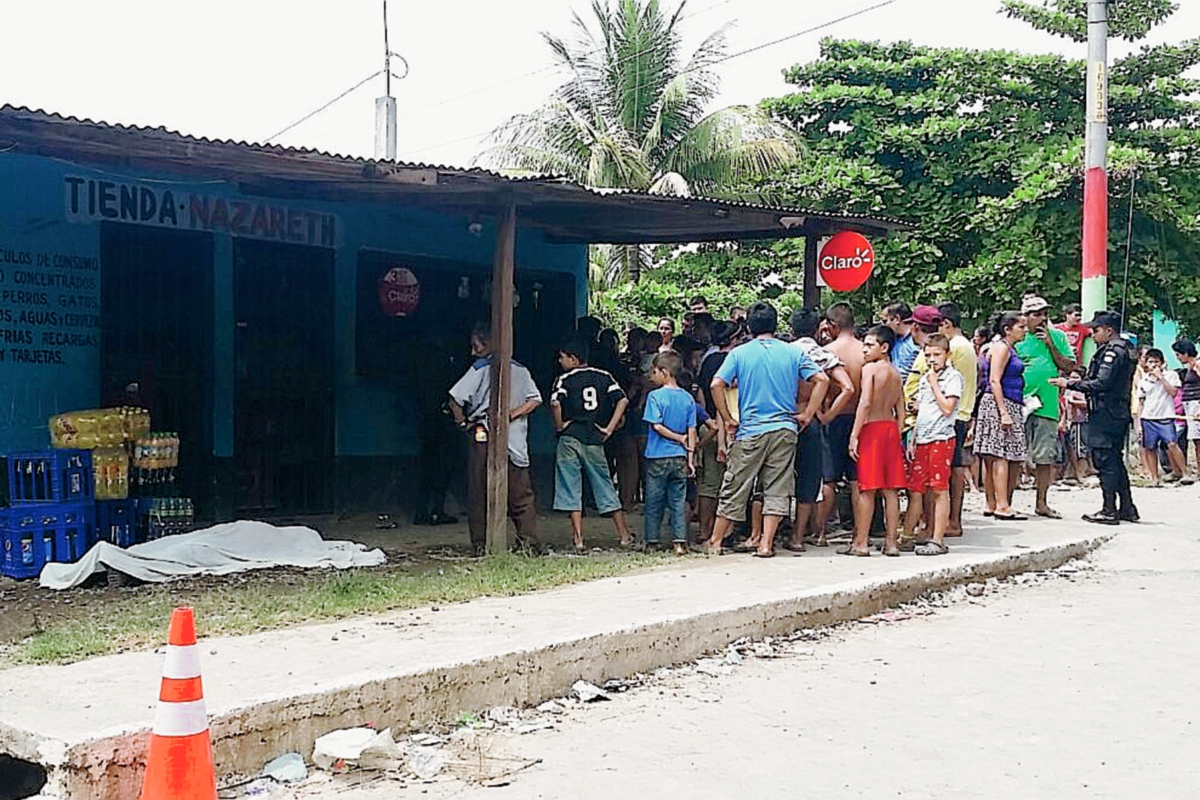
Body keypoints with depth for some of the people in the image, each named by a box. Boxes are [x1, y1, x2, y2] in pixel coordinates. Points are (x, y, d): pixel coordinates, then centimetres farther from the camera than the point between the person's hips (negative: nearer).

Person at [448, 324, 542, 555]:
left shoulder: (480, 369, -4)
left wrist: (462, 422, 1)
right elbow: (535, 400, 2)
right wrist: (512, 414, -1)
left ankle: (480, 543, 4)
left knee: (479, 491, 4)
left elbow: (455, 399, -11)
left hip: (482, 436, -3)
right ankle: (529, 540, 5)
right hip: (515, 439, 4)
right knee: (520, 493, 9)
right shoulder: (520, 370, 9)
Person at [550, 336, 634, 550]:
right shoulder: (603, 377, 8)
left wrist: (559, 426, -6)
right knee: (605, 487, 12)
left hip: (570, 438, -3)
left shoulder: (565, 379, -3)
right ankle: (625, 536, 13)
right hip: (594, 439, 3)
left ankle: (578, 540, -2)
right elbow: (622, 400, -3)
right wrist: (609, 428, -1)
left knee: (571, 490, 3)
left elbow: (555, 403, -21)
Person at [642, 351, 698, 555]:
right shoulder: (688, 398, 4)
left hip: (658, 457, -3)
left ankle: (652, 542, 10)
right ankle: (680, 542, 1)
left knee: (654, 501, 6)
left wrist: (678, 438, -2)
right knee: (678, 500, 6)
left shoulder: (655, 396, -8)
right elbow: (692, 430, 3)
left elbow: (657, 426, -13)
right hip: (679, 457, 3)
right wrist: (691, 457, 6)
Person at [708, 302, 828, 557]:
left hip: (750, 431, -1)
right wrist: (807, 415, 3)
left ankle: (715, 541, 14)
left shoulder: (739, 354, 0)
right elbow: (821, 380, -2)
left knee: (734, 488, 6)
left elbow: (717, 385, -11)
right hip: (784, 429, 1)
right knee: (777, 489, 6)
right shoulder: (793, 353, 4)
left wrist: (727, 419, -2)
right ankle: (766, 544, 1)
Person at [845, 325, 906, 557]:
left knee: (867, 488, -3)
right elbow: (901, 411, 14)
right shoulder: (896, 373, 14)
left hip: (872, 428, -6)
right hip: (891, 428, 7)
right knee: (890, 489, 7)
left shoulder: (870, 368, -8)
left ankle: (861, 542, 0)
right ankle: (891, 541, 9)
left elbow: (865, 403, -16)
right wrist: (897, 438, 18)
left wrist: (854, 435, -15)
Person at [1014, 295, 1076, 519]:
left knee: (1046, 457, 5)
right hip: (1020, 406, -2)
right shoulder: (1018, 339, 2)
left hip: (1047, 406, 2)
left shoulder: (1058, 337, 10)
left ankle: (1042, 503, 15)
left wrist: (1051, 345, -5)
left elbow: (1069, 367, 6)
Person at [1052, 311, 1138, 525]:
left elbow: (1101, 384, -21)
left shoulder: (1113, 351, -13)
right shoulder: (1124, 350, 19)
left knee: (1105, 461, -7)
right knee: (1116, 462, 15)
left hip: (1105, 415, -10)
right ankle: (1127, 508, 19)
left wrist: (1069, 384, -15)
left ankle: (1109, 511, -6)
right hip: (1119, 414, 10)